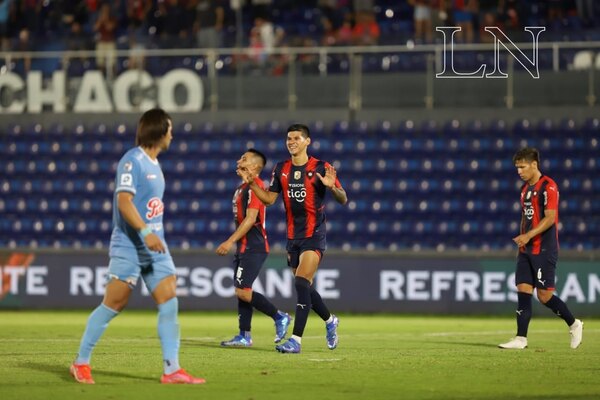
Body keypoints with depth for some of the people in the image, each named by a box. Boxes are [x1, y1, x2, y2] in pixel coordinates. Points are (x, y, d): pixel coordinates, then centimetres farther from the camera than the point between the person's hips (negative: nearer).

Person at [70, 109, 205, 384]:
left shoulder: (153, 164, 15)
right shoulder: (132, 161, -12)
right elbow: (123, 201, -22)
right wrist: (145, 232, -31)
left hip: (155, 247, 8)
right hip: (129, 245, -8)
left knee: (169, 302, -3)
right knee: (113, 305, -3)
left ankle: (172, 370, -4)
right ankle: (81, 363, 11)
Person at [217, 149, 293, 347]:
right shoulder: (242, 187, 18)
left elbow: (250, 219, -20)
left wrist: (230, 241, -21)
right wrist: (232, 243, 23)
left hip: (253, 248, -10)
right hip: (245, 248, 10)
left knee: (243, 291, -13)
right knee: (242, 291, 7)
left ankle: (280, 317, -1)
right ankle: (244, 336, 9)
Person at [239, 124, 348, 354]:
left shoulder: (320, 168, -8)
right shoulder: (281, 169, 7)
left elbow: (343, 200, -6)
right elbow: (269, 199, 12)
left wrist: (332, 186, -27)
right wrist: (252, 184, -2)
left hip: (314, 236, -6)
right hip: (293, 237, 6)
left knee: (301, 283, -18)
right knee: (305, 287, 13)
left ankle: (296, 340, -18)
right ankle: (329, 320, 40)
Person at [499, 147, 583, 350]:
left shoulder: (548, 186, -11)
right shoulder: (525, 189, 15)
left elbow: (550, 218, -18)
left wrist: (529, 235, -25)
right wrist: (521, 240, 16)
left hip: (544, 250, -8)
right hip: (527, 250, 8)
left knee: (544, 295, -6)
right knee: (523, 291, -1)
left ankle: (574, 324, 13)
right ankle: (521, 339, -2)